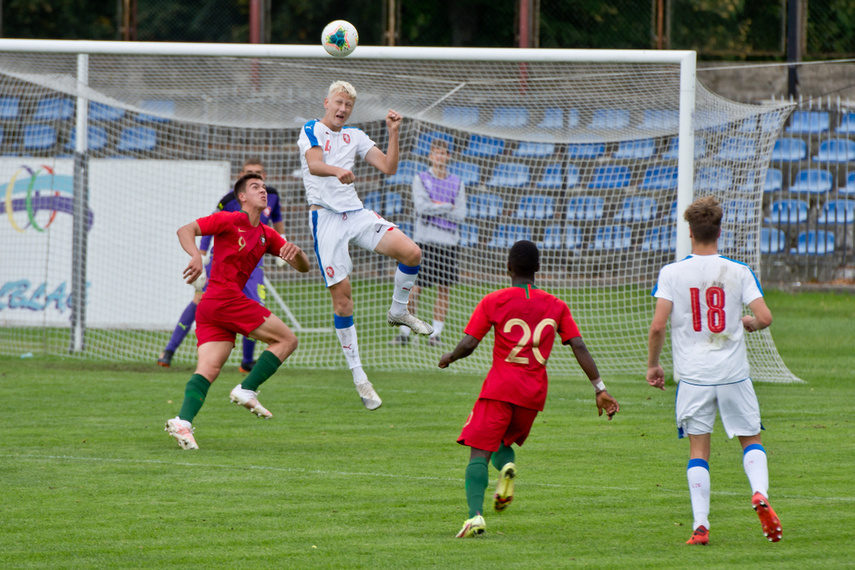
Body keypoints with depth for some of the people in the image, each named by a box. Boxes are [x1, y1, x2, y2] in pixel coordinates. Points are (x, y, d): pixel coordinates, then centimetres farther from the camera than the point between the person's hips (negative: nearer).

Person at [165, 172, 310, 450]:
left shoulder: (267, 235, 22)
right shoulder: (230, 220, 1)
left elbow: (303, 267, 20)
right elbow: (185, 230, -6)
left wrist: (296, 252, -4)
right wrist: (196, 256, -26)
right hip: (226, 298, -7)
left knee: (208, 370, -8)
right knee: (287, 339, -4)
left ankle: (183, 421, -25)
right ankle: (247, 390, -9)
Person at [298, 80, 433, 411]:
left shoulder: (354, 136, 15)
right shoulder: (311, 131, -2)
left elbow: (388, 167, 9)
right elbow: (314, 164, -23)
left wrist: (393, 133, -3)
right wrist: (336, 170, -44)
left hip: (355, 213, 5)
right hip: (326, 218, -5)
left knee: (411, 252, -17)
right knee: (342, 296, -8)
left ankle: (398, 311, 11)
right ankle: (358, 377, -2)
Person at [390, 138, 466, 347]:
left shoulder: (457, 183, 10)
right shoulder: (420, 179, 3)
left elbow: (460, 214, 1)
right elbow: (421, 206, -11)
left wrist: (436, 207, -7)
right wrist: (448, 207, -6)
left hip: (449, 241, 2)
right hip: (424, 239, -2)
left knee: (443, 288, 1)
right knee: (415, 288, -4)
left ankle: (436, 333, 7)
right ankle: (405, 332, 3)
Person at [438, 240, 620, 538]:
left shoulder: (493, 301, -1)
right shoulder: (556, 306, 8)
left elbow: (467, 345, -3)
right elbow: (579, 348, 2)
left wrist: (449, 357, 18)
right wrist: (600, 388, 4)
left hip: (499, 390, -4)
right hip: (535, 393, 4)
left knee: (479, 452, -6)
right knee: (503, 441, 25)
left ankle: (475, 514, -27)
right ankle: (506, 467, -10)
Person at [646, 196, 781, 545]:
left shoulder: (671, 273, -5)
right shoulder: (738, 272, -3)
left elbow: (658, 326, -10)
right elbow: (765, 317, -8)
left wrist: (653, 365, 4)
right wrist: (749, 323, 15)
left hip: (692, 374, 0)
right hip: (733, 372, 0)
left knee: (698, 449, 7)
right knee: (750, 439, 15)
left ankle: (700, 525, -2)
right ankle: (760, 492, -13)